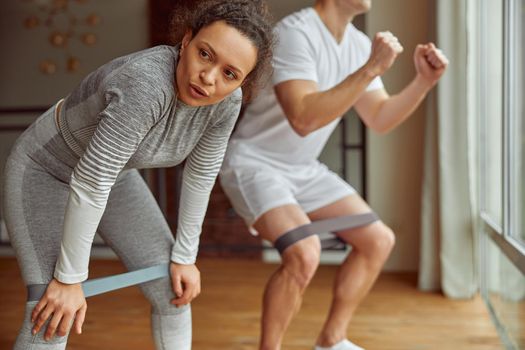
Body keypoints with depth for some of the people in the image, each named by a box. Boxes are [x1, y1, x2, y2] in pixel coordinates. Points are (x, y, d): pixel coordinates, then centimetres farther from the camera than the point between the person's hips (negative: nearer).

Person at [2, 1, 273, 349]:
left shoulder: (226, 99, -19)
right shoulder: (147, 84, -41)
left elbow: (201, 173, -6)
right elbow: (90, 183, -35)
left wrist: (185, 256, -1)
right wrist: (69, 279, -26)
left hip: (108, 170, 7)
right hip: (45, 171, -6)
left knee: (173, 290, 3)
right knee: (53, 319, -15)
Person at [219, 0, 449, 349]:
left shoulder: (359, 44, 2)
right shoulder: (295, 32, -23)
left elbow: (380, 119, 7)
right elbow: (304, 119, -35)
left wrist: (424, 81, -7)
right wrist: (371, 69, -34)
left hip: (304, 169, 9)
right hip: (254, 164, -8)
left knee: (379, 240, 8)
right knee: (305, 253, -29)